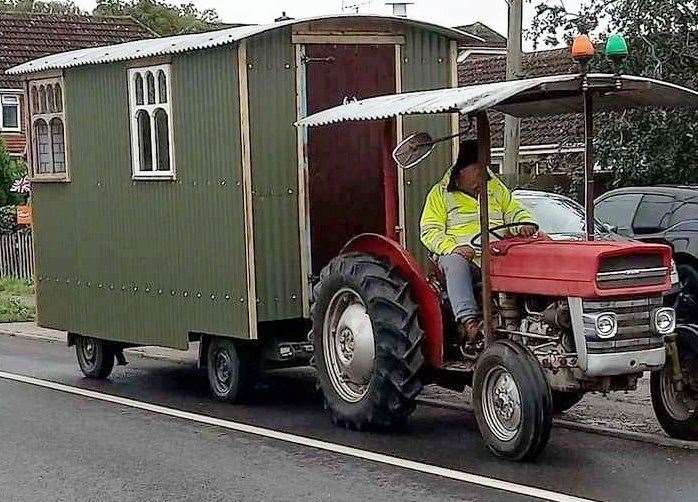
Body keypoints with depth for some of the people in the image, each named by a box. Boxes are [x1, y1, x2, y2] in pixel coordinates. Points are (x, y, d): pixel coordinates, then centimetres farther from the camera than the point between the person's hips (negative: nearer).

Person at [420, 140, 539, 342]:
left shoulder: (495, 187, 22)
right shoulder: (441, 193, 9)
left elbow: (515, 211, 23)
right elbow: (429, 232, 0)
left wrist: (526, 225, -2)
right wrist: (453, 246, -18)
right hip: (457, 253, -3)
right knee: (456, 263, -38)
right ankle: (468, 321, -51)